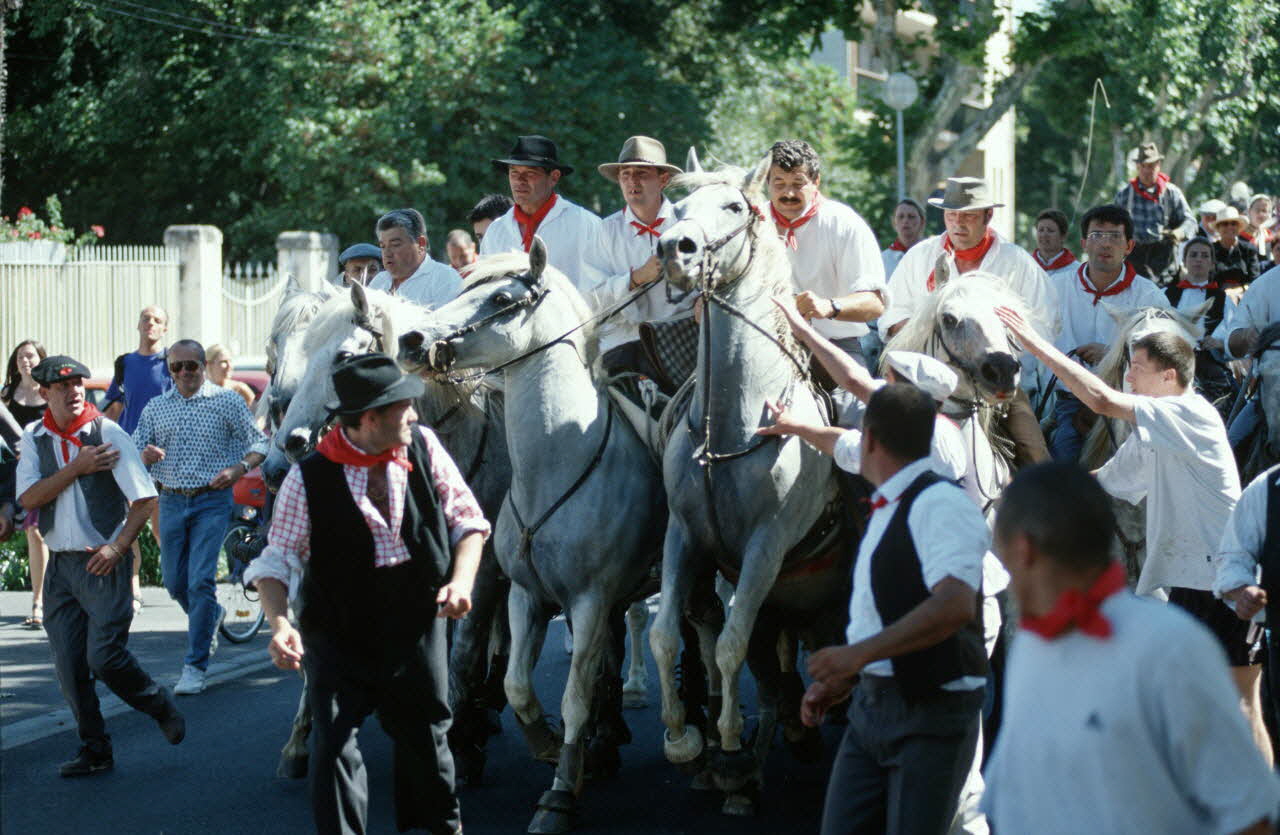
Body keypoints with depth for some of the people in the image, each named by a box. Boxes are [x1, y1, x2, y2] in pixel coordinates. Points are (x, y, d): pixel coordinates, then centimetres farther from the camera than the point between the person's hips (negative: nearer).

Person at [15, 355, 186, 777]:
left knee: (105, 655, -11)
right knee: (68, 666, 3)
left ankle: (160, 706, 16)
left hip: (103, 562, -4)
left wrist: (118, 546, -16)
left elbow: (144, 499, -7)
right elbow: (29, 497, -7)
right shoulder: (34, 438, 5)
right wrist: (77, 468, -15)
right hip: (60, 564, 4)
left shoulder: (107, 433, -6)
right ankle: (94, 750, 15)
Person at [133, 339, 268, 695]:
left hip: (212, 501, -4)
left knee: (200, 582, -13)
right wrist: (146, 455, -15)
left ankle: (195, 666, -7)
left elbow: (258, 443, 4)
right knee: (175, 583, 10)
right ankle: (212, 616, 42)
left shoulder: (226, 401, 1)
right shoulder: (156, 408, 10)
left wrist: (238, 468, -15)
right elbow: (135, 455, 9)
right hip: (171, 502, 4)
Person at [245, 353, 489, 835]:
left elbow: (466, 518, 2)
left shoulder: (422, 446, -7)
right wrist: (279, 624, -28)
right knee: (333, 744, -10)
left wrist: (462, 579, -14)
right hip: (339, 637, -3)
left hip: (418, 628, 3)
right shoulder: (309, 479, -16)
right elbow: (278, 561, -11)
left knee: (425, 736, 19)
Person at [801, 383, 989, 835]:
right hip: (871, 707, 9)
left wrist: (859, 654, -27)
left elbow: (955, 605, -28)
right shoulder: (885, 511, 15)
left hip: (931, 712, -8)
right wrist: (836, 683, 12)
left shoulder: (939, 504, -14)